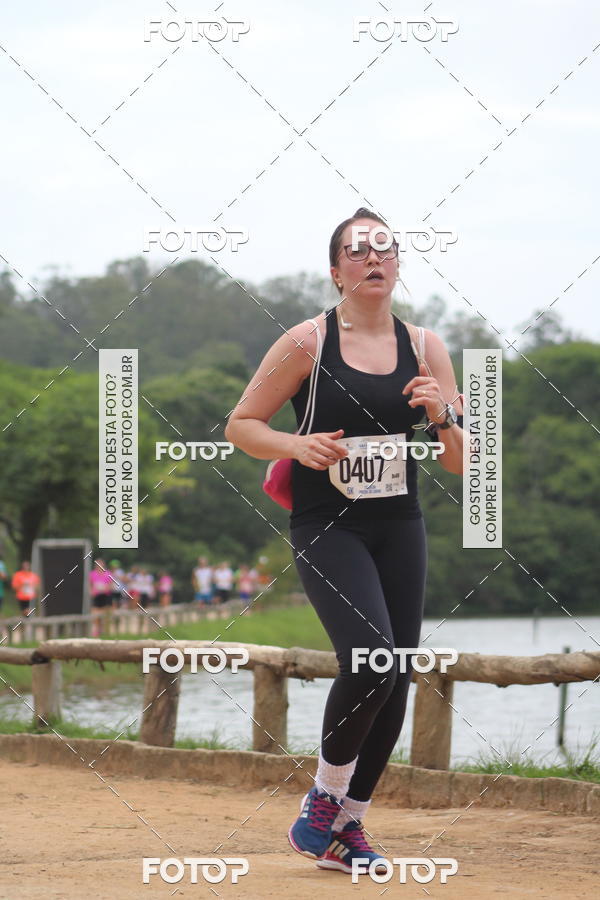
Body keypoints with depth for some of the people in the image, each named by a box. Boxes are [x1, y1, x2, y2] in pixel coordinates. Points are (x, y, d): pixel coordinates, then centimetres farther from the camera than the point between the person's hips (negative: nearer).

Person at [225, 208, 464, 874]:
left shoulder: (423, 346, 7)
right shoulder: (307, 342, -3)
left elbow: (460, 464, 8)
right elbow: (240, 426, 2)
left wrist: (442, 416, -12)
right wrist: (297, 445, -15)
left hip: (399, 529, 5)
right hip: (326, 528, -5)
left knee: (396, 680, 2)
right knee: (369, 660, -23)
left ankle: (347, 827, 19)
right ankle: (322, 803, -1)